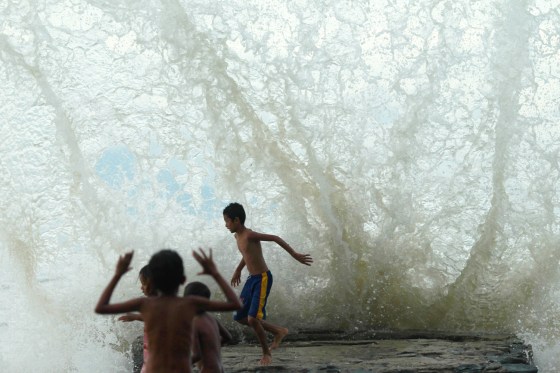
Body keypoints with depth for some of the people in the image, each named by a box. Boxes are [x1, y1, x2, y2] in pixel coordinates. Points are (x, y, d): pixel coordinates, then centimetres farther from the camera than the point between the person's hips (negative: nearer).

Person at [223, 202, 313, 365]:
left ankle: (266, 353, 5)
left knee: (252, 318, -17)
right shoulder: (238, 236, 8)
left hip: (262, 279, -10)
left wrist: (295, 254, -23)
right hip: (251, 279, 10)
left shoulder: (250, 235, -20)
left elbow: (276, 238, -21)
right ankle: (279, 331, 25)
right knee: (240, 317, 11)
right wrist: (238, 270, 36)